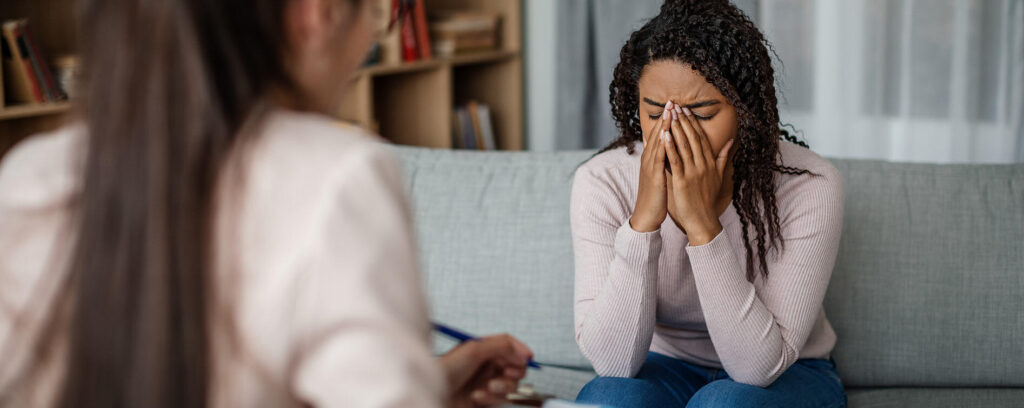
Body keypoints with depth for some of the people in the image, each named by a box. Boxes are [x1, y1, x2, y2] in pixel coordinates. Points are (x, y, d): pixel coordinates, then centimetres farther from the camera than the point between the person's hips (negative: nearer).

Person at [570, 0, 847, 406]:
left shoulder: (809, 187, -22)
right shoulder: (601, 183, -18)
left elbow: (760, 365, -27)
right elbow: (612, 362, -24)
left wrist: (703, 225, -36)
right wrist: (643, 220, -35)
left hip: (785, 375, -2)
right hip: (665, 367, 2)